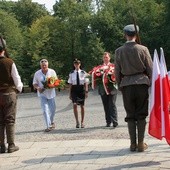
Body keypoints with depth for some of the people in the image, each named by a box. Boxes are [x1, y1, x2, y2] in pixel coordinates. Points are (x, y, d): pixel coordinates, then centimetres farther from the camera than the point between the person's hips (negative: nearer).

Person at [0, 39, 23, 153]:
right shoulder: (9, 62, -10)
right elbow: (16, 78, -5)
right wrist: (19, 88, 14)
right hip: (9, 93, -2)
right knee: (10, 120, 4)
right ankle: (11, 145, 4)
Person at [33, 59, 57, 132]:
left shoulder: (52, 72, 0)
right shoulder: (37, 73, 0)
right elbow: (34, 83, 5)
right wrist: (38, 88, -16)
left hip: (51, 93, 1)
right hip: (42, 94, -1)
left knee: (53, 109, 9)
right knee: (45, 110, -11)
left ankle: (51, 122, 36)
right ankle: (48, 126, -10)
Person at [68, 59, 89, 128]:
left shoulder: (83, 73, 1)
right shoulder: (71, 73, 4)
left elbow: (86, 83, 2)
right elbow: (70, 84, 6)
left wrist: (86, 91, -5)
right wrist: (70, 93, 4)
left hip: (81, 89, 0)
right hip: (74, 89, 0)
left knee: (82, 106, 6)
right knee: (75, 105, -16)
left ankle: (82, 122, 19)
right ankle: (77, 122, -8)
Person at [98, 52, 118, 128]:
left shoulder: (113, 66, 6)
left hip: (112, 88, -3)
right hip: (103, 89, 3)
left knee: (112, 105, -8)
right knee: (106, 106, 7)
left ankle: (114, 122, -8)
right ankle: (108, 122, 15)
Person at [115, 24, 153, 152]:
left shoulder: (119, 51, 0)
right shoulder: (143, 49, -4)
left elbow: (117, 72, 4)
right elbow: (150, 68, -1)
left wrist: (120, 85, 15)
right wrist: (149, 82, 13)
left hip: (126, 85, 1)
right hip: (141, 83, -1)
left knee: (130, 116, 8)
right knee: (141, 115, 5)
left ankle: (133, 144, 8)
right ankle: (141, 144, 5)